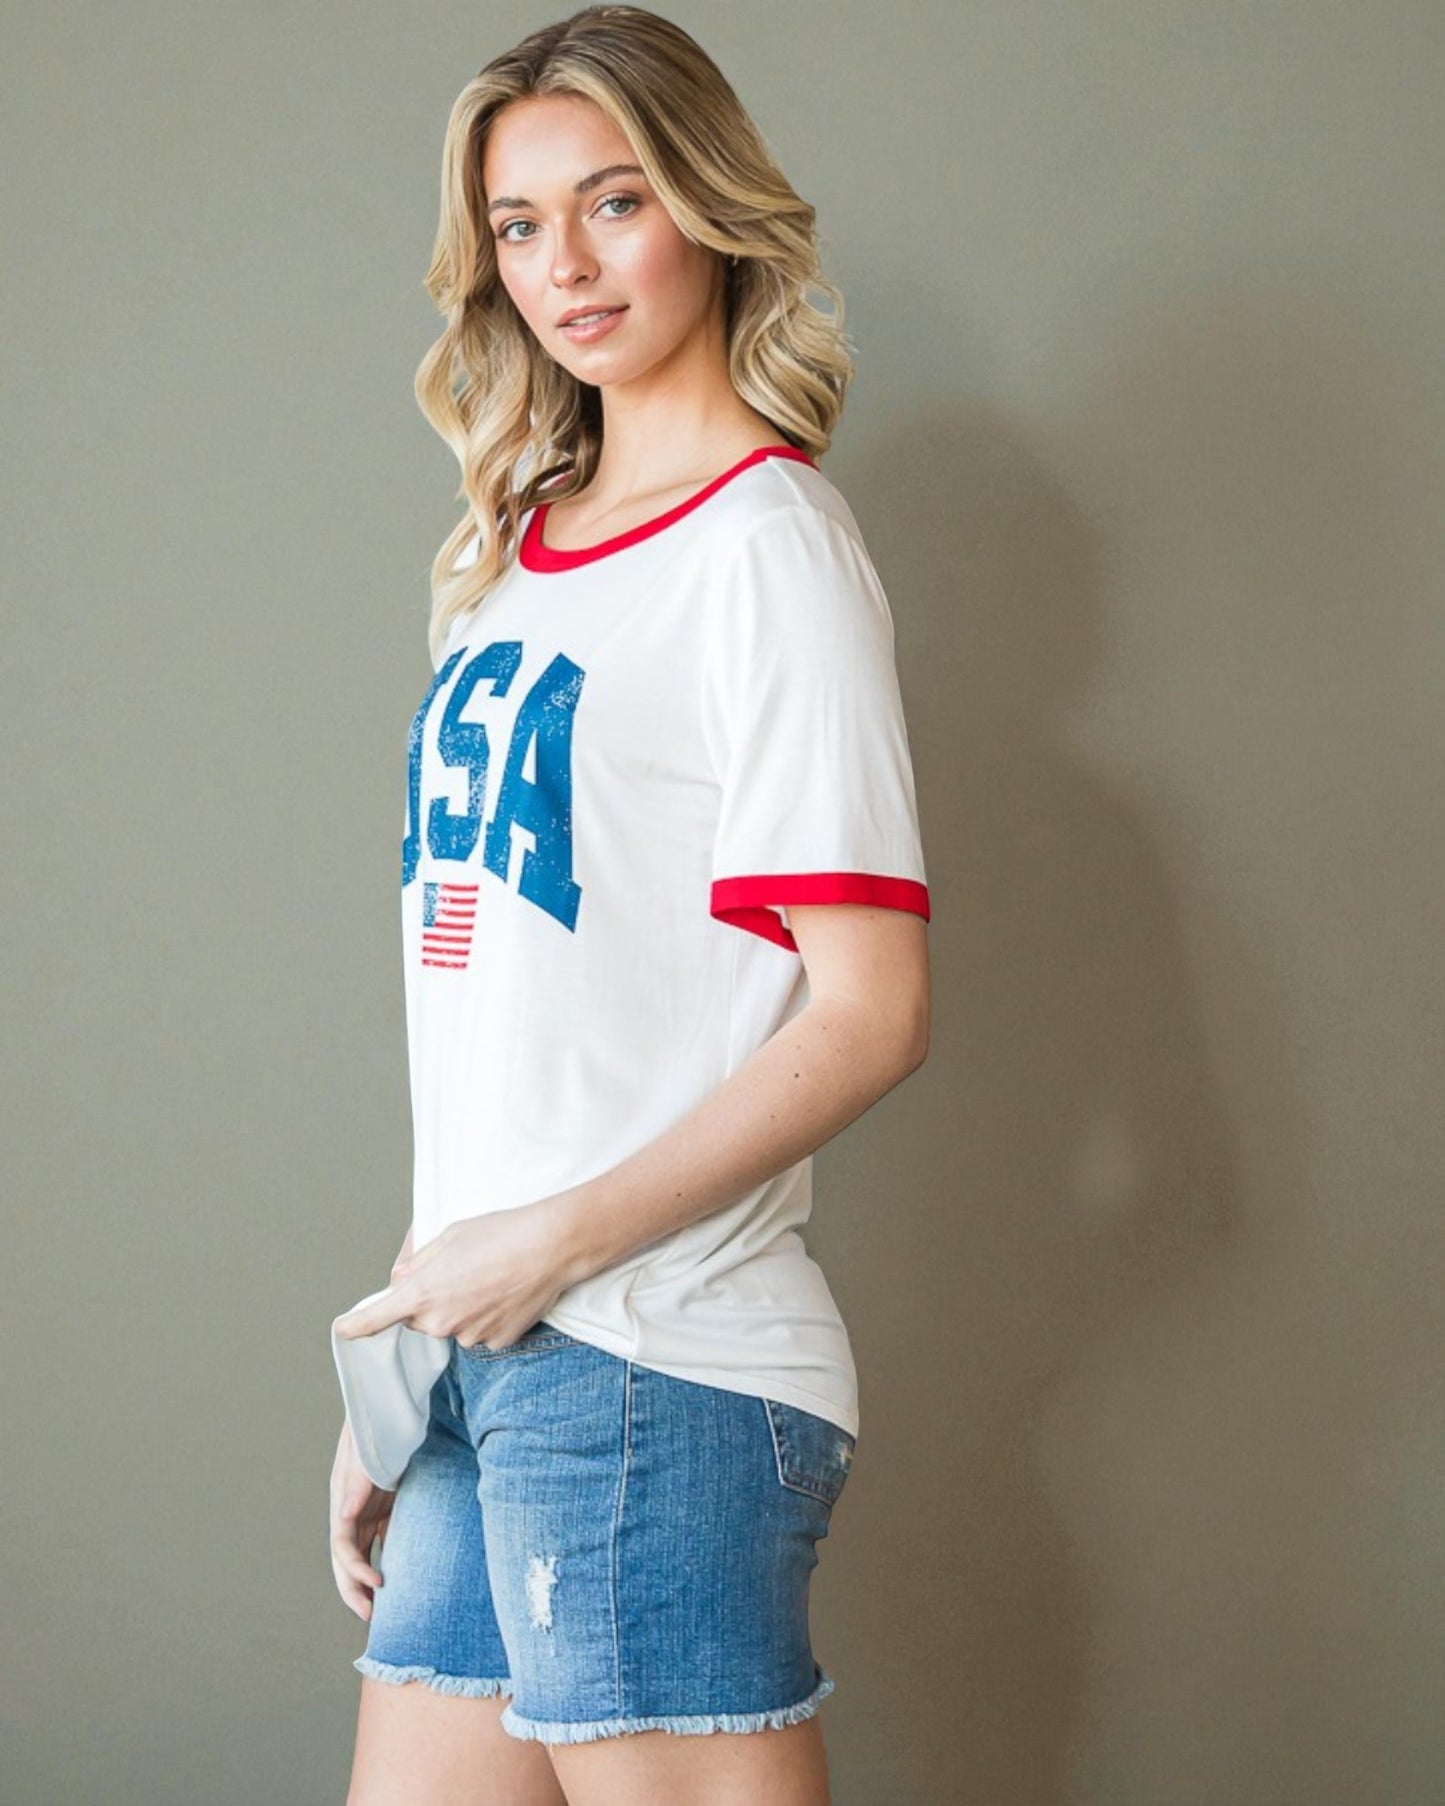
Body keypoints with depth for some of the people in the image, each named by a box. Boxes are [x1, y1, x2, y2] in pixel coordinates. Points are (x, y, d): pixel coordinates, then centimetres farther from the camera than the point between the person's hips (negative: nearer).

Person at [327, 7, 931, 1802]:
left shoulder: (767, 544, -5)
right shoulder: (514, 558, 17)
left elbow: (869, 1010, -12)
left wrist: (554, 1243, -13)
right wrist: (388, 1378, 15)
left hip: (653, 1372, -7)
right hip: (480, 1363, 7)